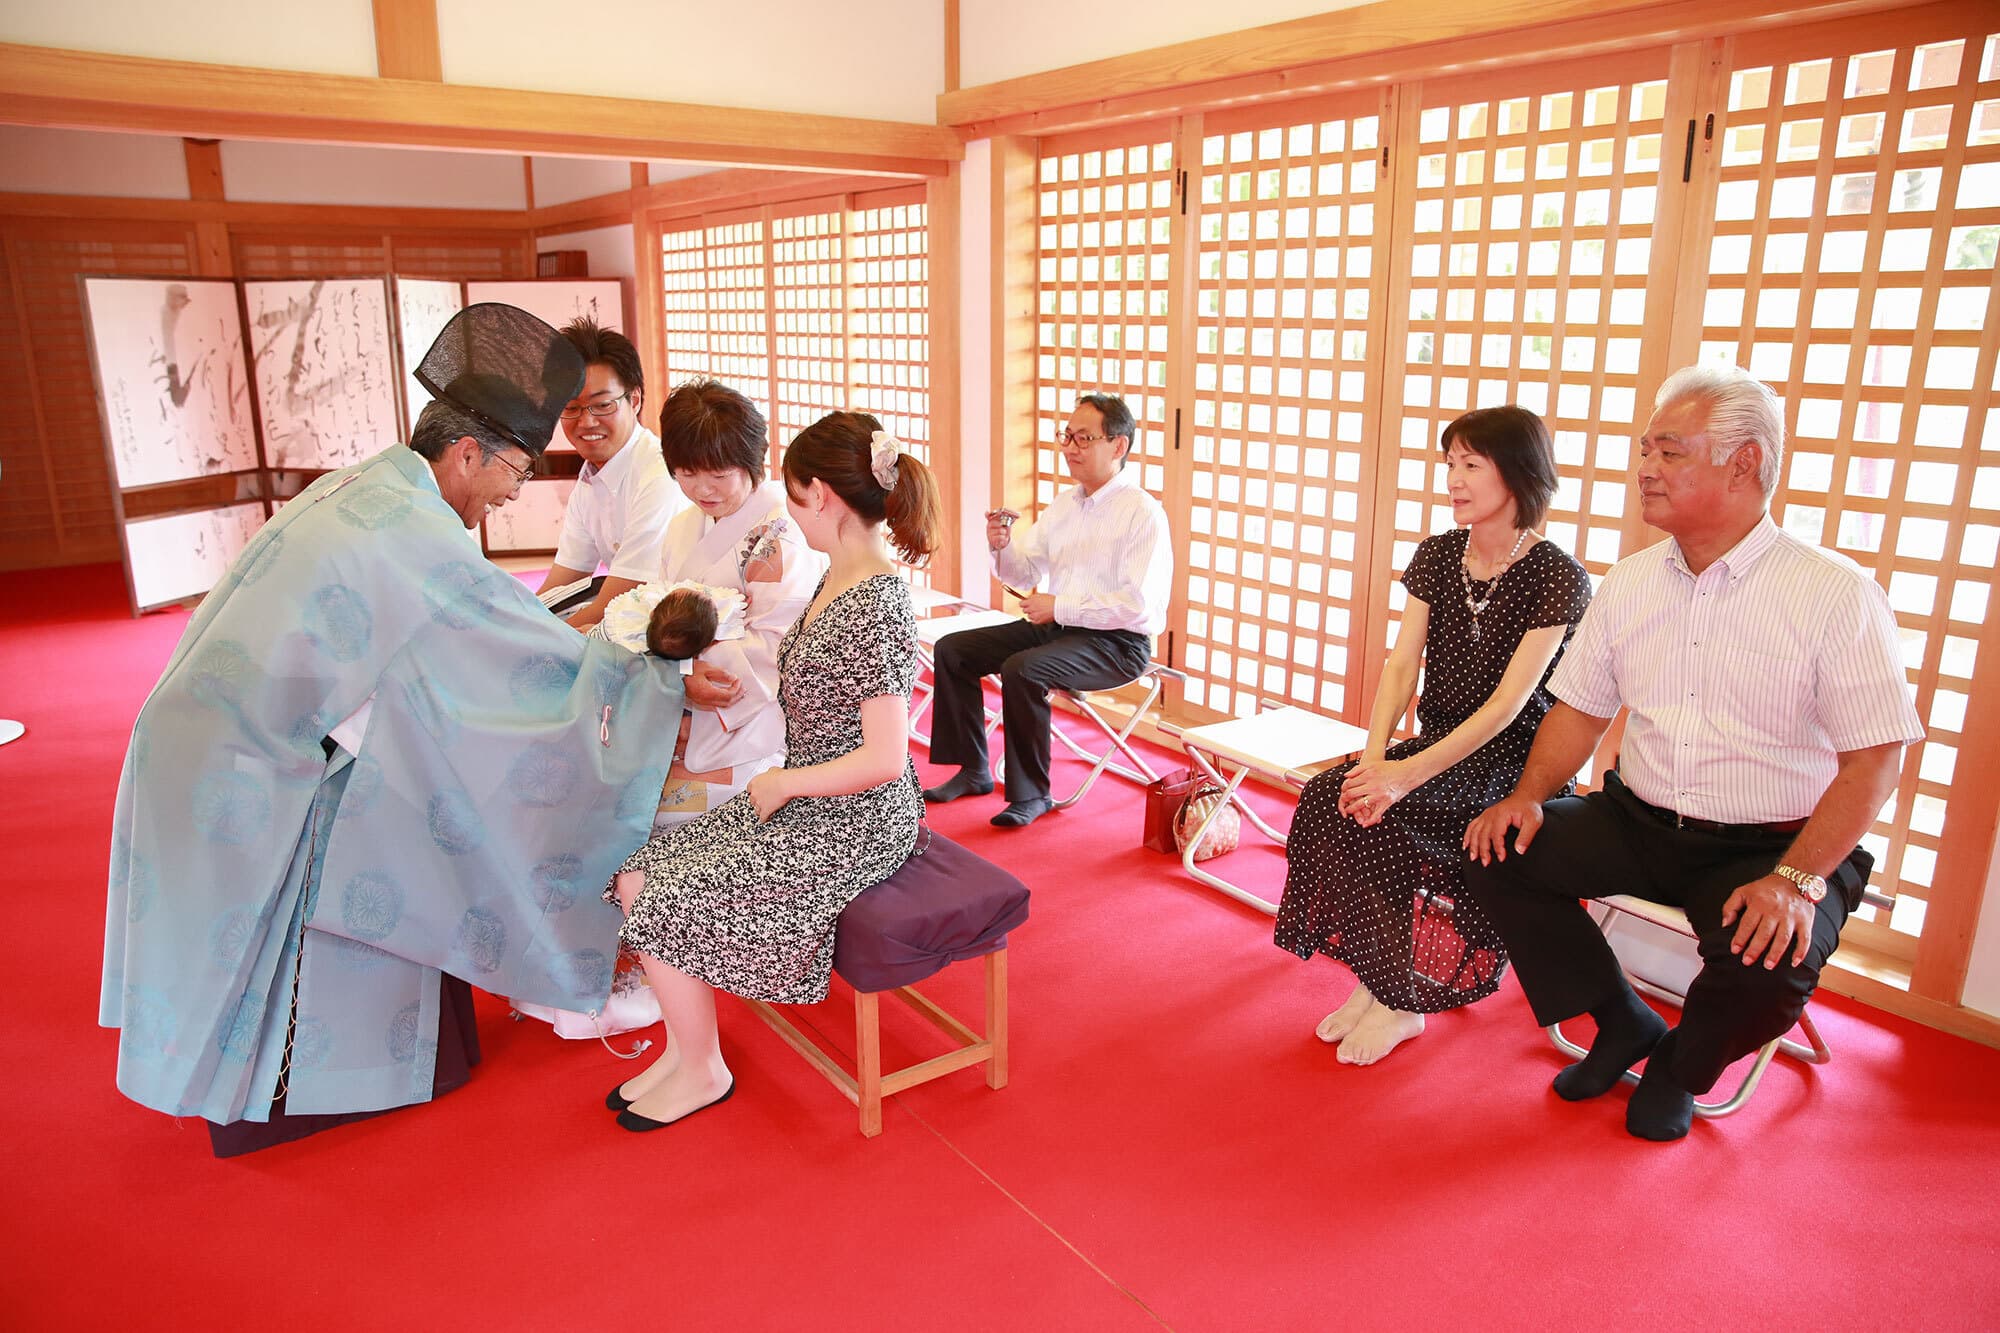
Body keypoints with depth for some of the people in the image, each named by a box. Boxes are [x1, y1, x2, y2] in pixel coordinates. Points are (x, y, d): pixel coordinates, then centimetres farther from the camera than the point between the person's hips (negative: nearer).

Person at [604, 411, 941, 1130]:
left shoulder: (877, 604, -25)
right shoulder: (836, 580, 5)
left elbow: (884, 759, -27)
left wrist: (782, 783, -15)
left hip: (852, 826, -9)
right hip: (803, 800, 9)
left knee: (664, 903, -10)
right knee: (636, 871, 4)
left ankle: (702, 1071, 13)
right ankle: (682, 1047, 16)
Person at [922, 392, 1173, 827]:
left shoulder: (1143, 513, -13)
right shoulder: (1065, 504, 11)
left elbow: (1139, 606, -22)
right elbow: (1022, 573, 12)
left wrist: (1058, 607, -18)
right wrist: (1001, 547, -10)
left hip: (1117, 642, -8)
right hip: (1056, 625, 9)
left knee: (1022, 670, -32)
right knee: (951, 649, 1)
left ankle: (1031, 793, -14)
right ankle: (973, 770, 9)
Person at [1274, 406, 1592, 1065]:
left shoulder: (1558, 578, -12)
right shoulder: (1436, 555, 7)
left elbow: (1508, 702, -20)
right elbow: (1401, 665, -1)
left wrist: (1408, 773, -28)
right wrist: (1373, 759, -17)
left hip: (1514, 762, -6)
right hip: (1439, 748, 6)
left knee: (1387, 819, -28)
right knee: (1326, 798, -20)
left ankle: (1402, 1000, -9)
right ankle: (1372, 978, -8)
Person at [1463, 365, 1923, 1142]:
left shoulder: (1836, 594, -10)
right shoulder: (1629, 583, 6)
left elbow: (1875, 758, -13)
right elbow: (1582, 708, 11)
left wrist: (1797, 880, -25)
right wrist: (1529, 795, -7)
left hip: (1770, 844, -4)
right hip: (1638, 822, 5)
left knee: (1770, 959, -32)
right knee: (1497, 855, -14)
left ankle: (1680, 1066, 6)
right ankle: (1624, 1023, 10)